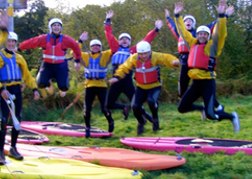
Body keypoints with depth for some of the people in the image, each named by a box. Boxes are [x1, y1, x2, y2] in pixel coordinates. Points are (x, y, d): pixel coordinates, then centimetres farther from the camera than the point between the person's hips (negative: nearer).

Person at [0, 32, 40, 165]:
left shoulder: (19, 58, 15)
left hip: (17, 90, 6)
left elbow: (27, 75, 17)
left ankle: (13, 148, 21)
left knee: (17, 120, 9)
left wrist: (34, 89, 5)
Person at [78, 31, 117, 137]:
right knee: (87, 109, 1)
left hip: (102, 86, -2)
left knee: (104, 108, -4)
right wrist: (80, 41, -1)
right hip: (89, 86, 2)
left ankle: (110, 122, 26)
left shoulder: (105, 55, 4)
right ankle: (87, 128, 19)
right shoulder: (85, 56, 8)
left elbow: (115, 48, -4)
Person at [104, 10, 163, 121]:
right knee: (109, 104, 5)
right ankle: (124, 107, 29)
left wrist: (156, 30, 5)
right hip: (116, 80, 2)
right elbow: (109, 35, 15)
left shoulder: (133, 50, 9)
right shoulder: (116, 49, 12)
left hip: (127, 81, -2)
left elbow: (146, 41, 8)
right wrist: (108, 21, 16)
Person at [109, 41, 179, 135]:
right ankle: (141, 122, 24)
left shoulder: (156, 56, -17)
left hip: (154, 86, -3)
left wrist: (174, 61, -50)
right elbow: (124, 67, -4)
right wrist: (117, 77, -19)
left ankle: (155, 118, 1)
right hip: (140, 87, 3)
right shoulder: (133, 59, -9)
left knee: (151, 101, -31)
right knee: (135, 106, -9)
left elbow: (166, 58, -28)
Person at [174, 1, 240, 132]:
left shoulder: (212, 46, -3)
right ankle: (202, 108, 37)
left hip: (208, 83, -6)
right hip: (196, 83, 6)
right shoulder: (193, 43, 11)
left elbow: (219, 33, -18)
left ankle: (232, 117, 15)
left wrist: (221, 15, -29)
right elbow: (183, 31, 19)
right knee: (182, 108, 9)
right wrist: (177, 16, 17)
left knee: (210, 114, -14)